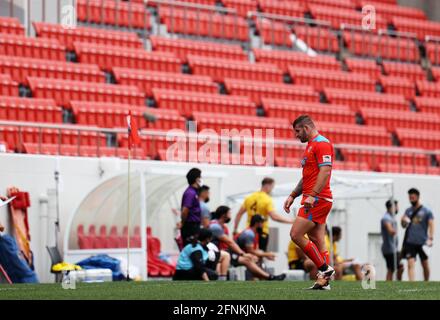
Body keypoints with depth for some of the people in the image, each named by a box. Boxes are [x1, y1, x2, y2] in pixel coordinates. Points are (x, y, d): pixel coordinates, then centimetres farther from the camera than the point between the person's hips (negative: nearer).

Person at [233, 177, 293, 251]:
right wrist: (291, 221, -17)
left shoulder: (249, 198, 8)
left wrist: (235, 230, 16)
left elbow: (239, 214, 10)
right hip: (262, 233, -5)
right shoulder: (267, 199, -11)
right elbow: (274, 216, -22)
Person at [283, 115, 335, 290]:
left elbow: (325, 171, -21)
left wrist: (312, 195, -27)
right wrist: (292, 196, 23)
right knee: (318, 242, 5)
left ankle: (325, 269, -8)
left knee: (296, 234, -12)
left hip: (318, 200, -10)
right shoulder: (311, 145, 22)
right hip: (314, 201, 10)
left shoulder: (321, 143, -10)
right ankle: (323, 281, 3)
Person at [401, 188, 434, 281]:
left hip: (423, 242, -2)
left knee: (425, 265, 9)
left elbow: (431, 225, -7)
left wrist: (430, 238, -20)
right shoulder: (408, 211, 8)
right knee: (411, 264, -11)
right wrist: (404, 221, -14)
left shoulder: (426, 211, -2)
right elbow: (403, 225, 10)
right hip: (410, 242, 2)